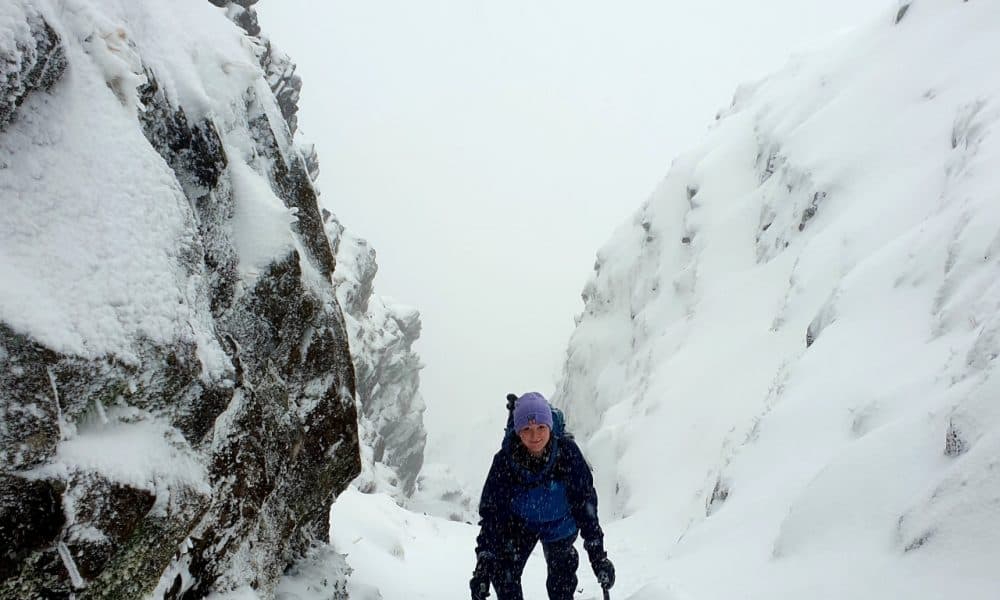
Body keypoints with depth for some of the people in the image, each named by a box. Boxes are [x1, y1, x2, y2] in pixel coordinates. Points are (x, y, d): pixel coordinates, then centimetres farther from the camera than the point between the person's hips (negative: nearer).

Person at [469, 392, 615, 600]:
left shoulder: (567, 451, -30)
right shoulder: (506, 459, -29)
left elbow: (585, 503, -22)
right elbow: (491, 512, -24)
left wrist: (598, 555, -22)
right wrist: (483, 563, -31)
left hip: (560, 524, 0)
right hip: (520, 522, 0)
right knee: (503, 572, -13)